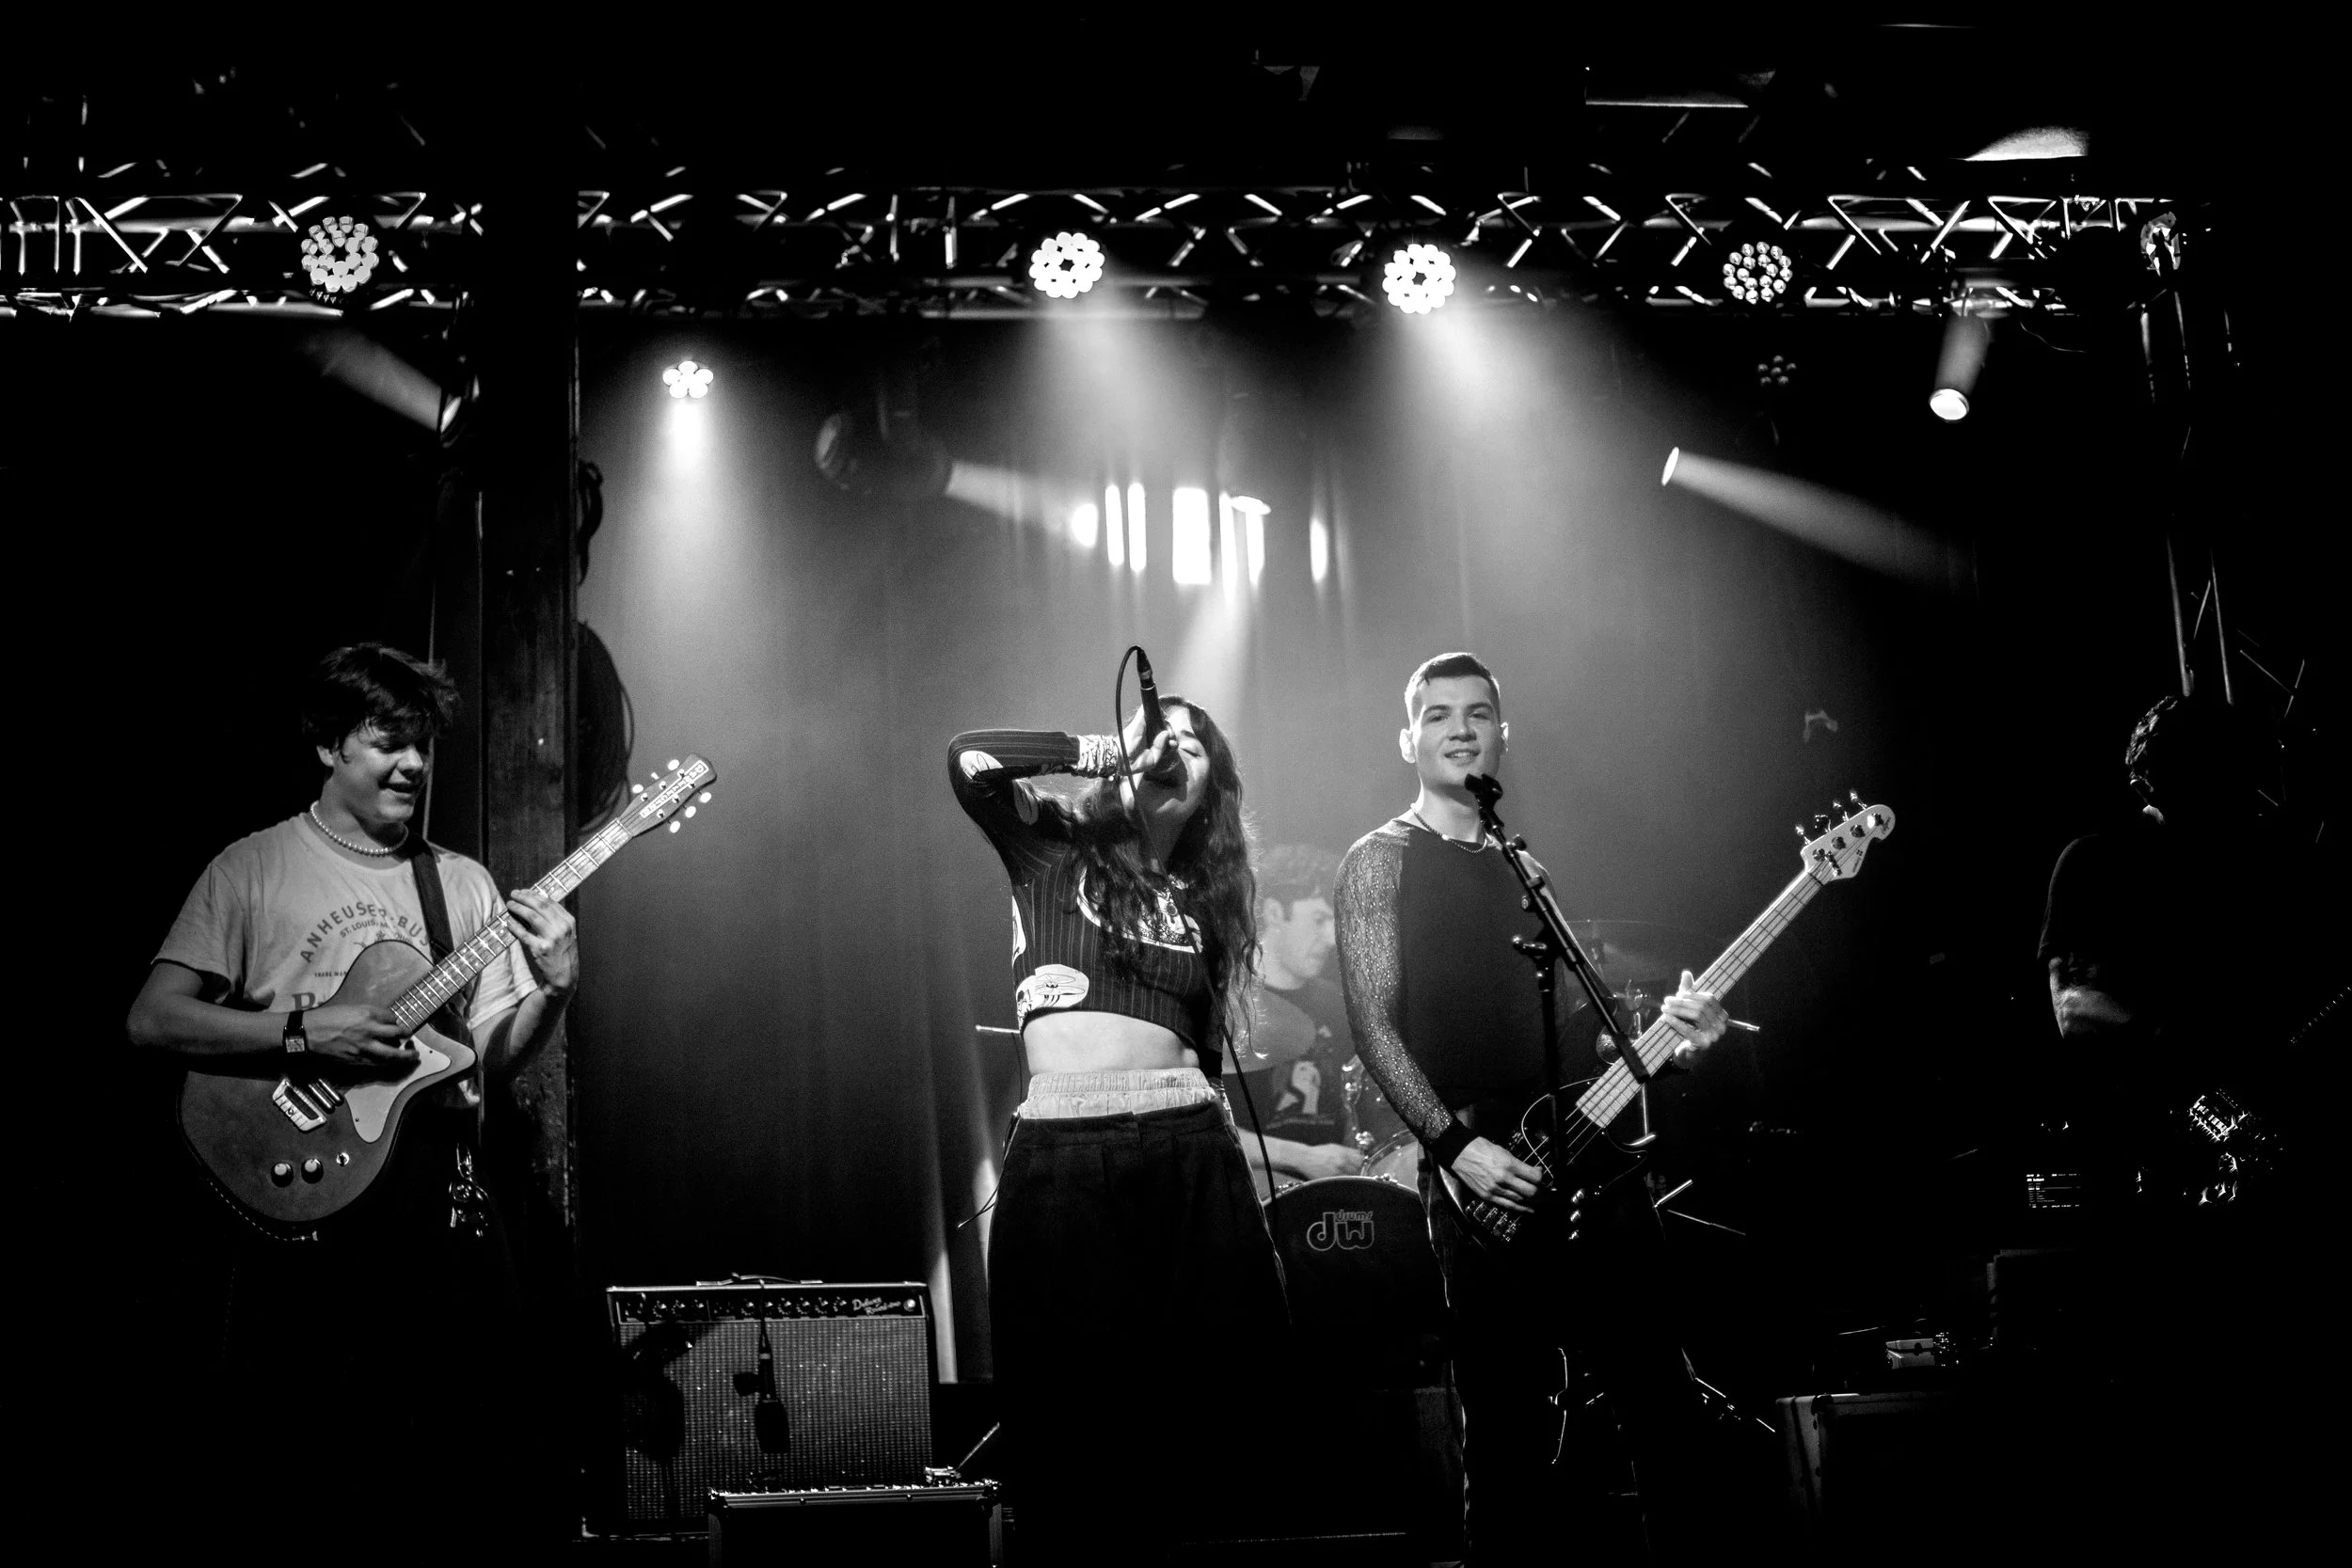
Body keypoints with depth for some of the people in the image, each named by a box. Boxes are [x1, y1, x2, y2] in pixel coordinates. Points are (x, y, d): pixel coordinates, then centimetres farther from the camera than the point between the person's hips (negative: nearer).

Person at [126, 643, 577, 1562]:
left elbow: (494, 1056, 11)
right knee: (271, 1467, -4)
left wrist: (553, 990, -9)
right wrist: (305, 1031, -14)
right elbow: (153, 1020, -3)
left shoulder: (462, 884, 13)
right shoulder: (253, 867, 4)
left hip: (440, 1187, 3)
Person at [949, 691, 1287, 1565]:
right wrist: (1101, 752, 0)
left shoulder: (1201, 901, 19)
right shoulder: (1055, 850, 9)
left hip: (1188, 1152, 3)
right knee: (1071, 1398, -3)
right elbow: (971, 762, -9)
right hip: (1060, 1154, -3)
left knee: (1193, 1393, 0)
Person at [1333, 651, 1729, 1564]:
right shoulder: (1382, 861, 1)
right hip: (1481, 1176, -6)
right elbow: (1375, 1027, -7)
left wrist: (1668, 1031, 2)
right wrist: (1456, 1145, -17)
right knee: (1510, 1436, -3)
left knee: (1662, 1403, 6)